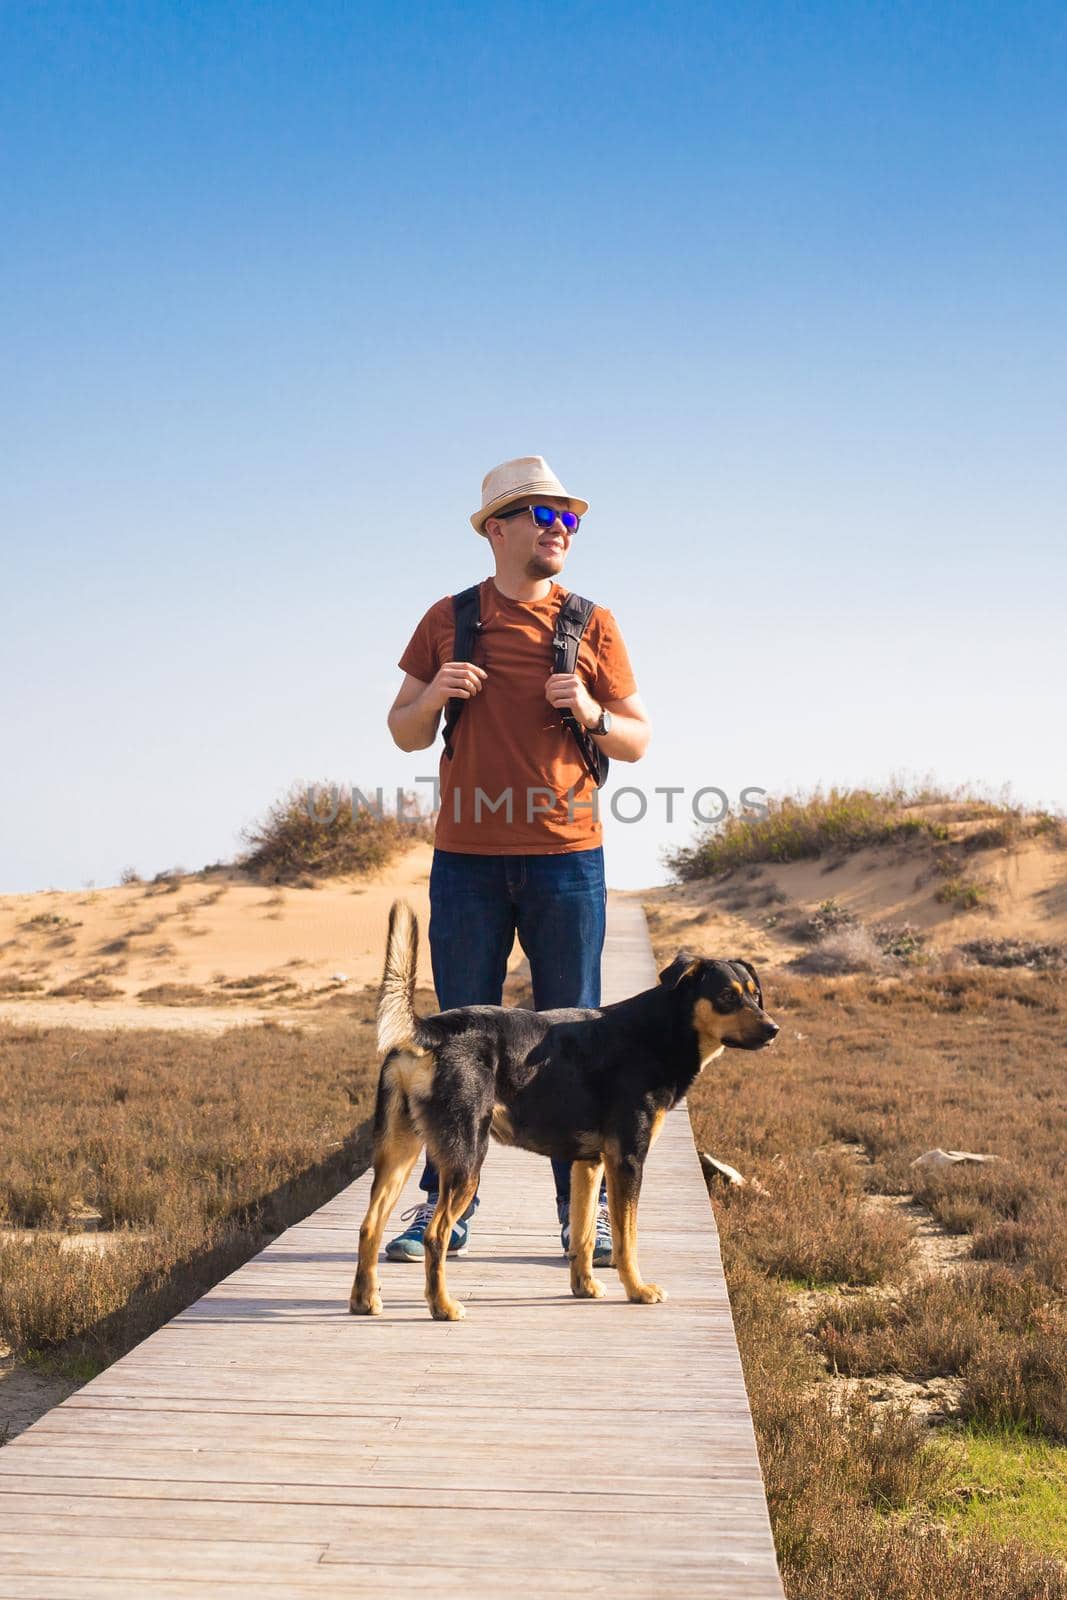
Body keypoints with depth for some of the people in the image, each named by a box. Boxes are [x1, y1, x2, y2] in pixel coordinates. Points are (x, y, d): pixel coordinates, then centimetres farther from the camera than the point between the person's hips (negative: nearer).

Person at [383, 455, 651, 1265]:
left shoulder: (592, 625, 7)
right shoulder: (448, 620, 8)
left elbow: (639, 741, 9)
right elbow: (404, 733, 13)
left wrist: (591, 715, -12)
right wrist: (435, 694, -9)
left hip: (566, 859, 0)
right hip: (466, 860, 0)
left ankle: (584, 1211, 9)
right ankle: (444, 1206, 11)